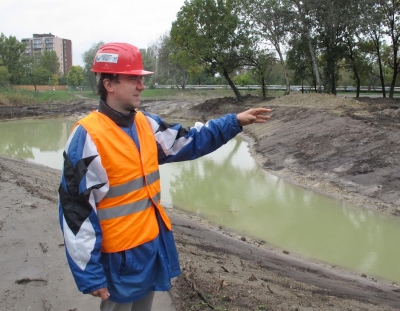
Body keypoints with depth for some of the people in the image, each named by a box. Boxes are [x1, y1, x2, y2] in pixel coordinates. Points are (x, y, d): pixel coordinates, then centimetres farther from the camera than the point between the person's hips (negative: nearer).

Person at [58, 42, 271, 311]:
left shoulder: (145, 123, 2)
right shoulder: (88, 136, -21)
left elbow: (188, 142, 12)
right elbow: (76, 208, -20)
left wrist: (235, 122, 2)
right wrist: (89, 275, -18)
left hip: (153, 243, 7)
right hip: (120, 254, -7)